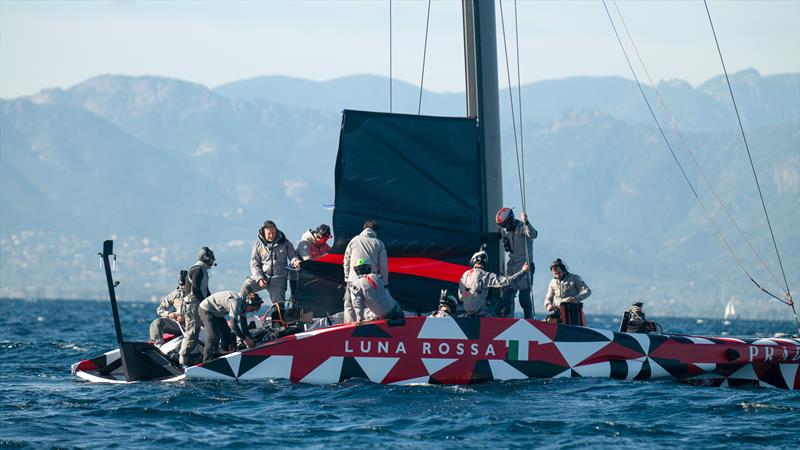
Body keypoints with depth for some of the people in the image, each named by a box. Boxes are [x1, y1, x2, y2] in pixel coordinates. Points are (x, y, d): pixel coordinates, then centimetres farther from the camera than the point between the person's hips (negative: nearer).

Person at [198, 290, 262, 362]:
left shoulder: (243, 303, -2)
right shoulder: (236, 301, -31)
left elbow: (243, 324, 6)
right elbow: (233, 323, -32)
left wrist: (249, 338, 0)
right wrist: (244, 339, -26)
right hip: (206, 310, -10)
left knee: (226, 332, 9)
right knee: (214, 335, -17)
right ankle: (207, 361, -15)